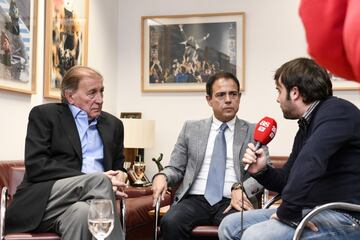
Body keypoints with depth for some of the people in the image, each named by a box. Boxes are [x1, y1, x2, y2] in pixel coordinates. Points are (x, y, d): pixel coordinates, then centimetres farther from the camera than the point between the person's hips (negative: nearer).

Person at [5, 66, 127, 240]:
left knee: (82, 213, -36)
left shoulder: (113, 124, 21)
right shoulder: (44, 115, 5)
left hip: (82, 202, 3)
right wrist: (95, 180, -15)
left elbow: (118, 167, 25)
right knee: (99, 179, -31)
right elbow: (36, 166, -8)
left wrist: (118, 178, -3)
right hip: (43, 202, -3)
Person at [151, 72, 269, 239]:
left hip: (231, 203, -1)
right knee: (170, 222, -31)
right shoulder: (191, 128, 16)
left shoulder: (254, 132, 12)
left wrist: (241, 189, -18)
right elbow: (176, 168, 17)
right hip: (194, 200, 1)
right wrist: (162, 176, -8)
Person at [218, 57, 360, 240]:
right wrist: (261, 171, 3)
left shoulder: (336, 111, -14)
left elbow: (310, 160, -32)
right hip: (312, 210, 10)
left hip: (344, 218, -9)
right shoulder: (306, 127, 17)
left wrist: (288, 211, -25)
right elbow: (288, 180, 23)